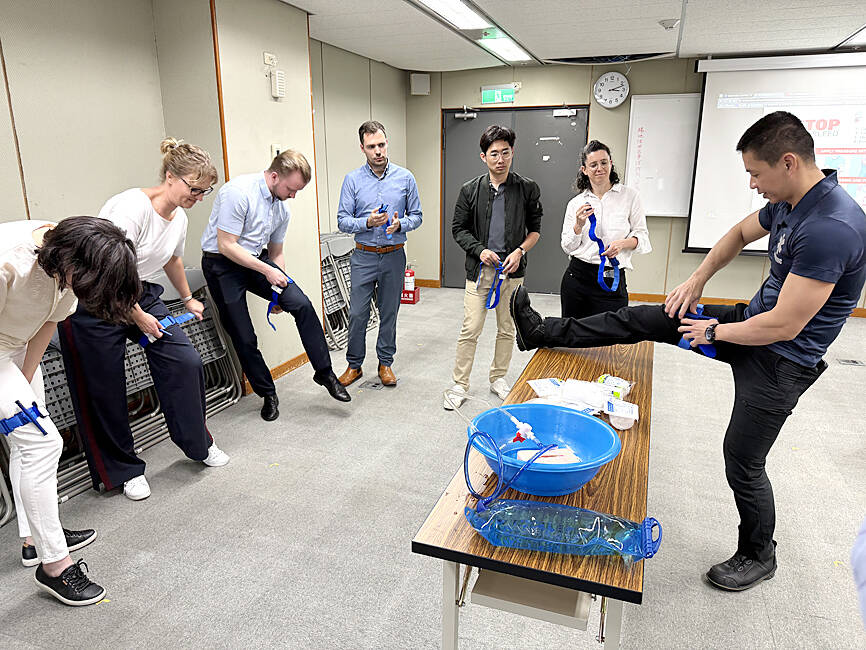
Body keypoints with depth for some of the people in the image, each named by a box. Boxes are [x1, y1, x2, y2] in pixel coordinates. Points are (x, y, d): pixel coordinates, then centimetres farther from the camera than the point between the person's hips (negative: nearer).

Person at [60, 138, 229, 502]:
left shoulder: (179, 219, 4)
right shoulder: (132, 207, -23)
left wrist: (188, 299, 37)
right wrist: (139, 318, -15)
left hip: (143, 296, 7)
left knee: (186, 363, -3)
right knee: (105, 393, 2)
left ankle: (198, 444, 17)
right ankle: (124, 470, 21)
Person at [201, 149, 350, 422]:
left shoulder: (282, 208, 4)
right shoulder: (238, 192, -21)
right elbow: (225, 245, -21)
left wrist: (280, 291, 6)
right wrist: (267, 271, -21)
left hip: (257, 260, 6)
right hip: (222, 265, -5)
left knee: (302, 305, -15)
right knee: (244, 338, -4)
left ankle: (325, 373, -5)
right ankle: (268, 394, 16)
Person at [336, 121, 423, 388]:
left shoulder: (405, 177, 2)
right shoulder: (352, 180, -1)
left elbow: (416, 216, 6)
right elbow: (342, 220, -2)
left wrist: (400, 224, -15)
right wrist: (367, 222, -19)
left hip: (394, 256, 1)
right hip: (364, 256, -1)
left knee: (389, 313, 10)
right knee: (357, 314, 2)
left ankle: (385, 363, 26)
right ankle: (354, 365, 19)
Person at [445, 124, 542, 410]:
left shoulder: (527, 188, 0)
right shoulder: (470, 190, 0)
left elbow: (535, 228, 7)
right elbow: (458, 228, 5)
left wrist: (520, 251, -10)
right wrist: (479, 250, -10)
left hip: (511, 270, 1)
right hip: (479, 268, -1)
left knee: (507, 329, 11)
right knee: (470, 330, -1)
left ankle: (498, 378, 30)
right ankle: (460, 385, 12)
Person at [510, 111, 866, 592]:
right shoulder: (787, 203, -1)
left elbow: (783, 326, -29)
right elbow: (740, 233, 20)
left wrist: (713, 332, -14)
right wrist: (696, 281, 9)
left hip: (780, 362, -8)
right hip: (753, 320, 8)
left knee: (743, 462, 4)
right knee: (642, 318, 1)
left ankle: (758, 556, 32)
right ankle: (542, 332, 9)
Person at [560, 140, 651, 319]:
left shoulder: (629, 196, 4)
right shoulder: (575, 203, 8)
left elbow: (643, 237, 4)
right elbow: (567, 248, 7)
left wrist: (622, 243, -15)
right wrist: (579, 225, -10)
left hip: (612, 282, -1)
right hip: (577, 277, 2)